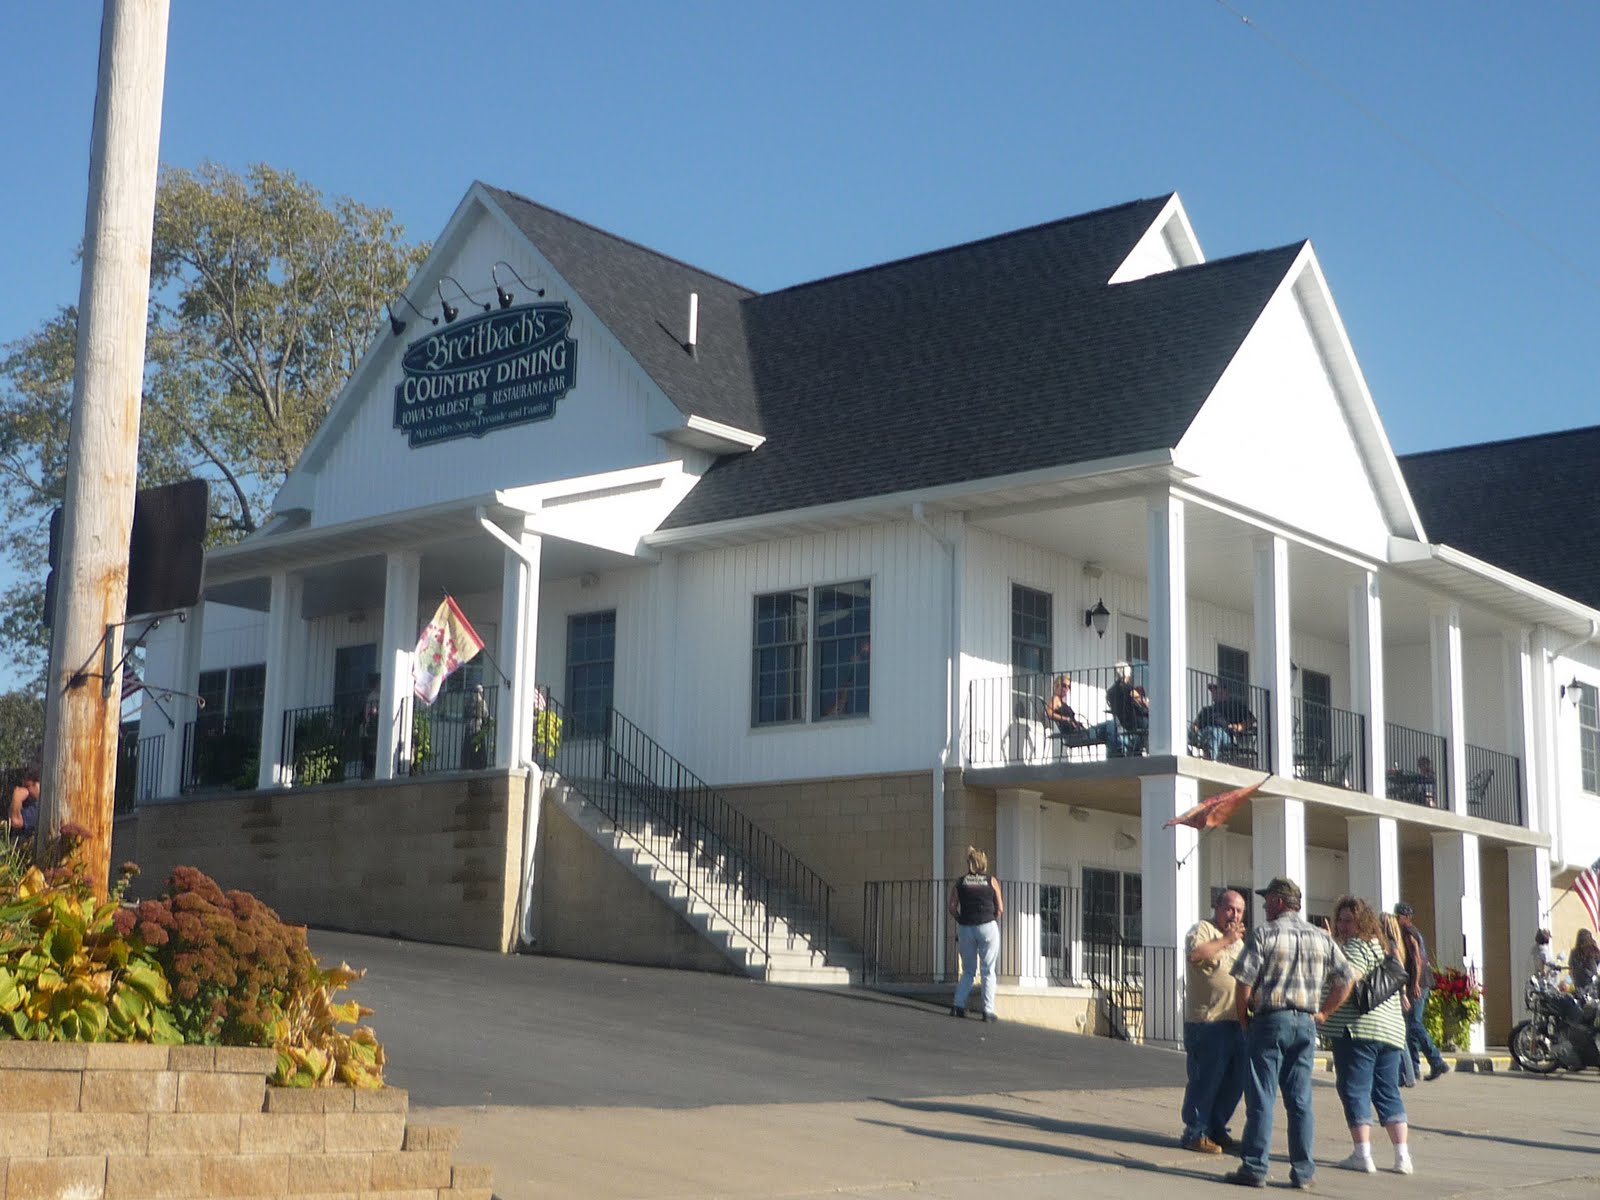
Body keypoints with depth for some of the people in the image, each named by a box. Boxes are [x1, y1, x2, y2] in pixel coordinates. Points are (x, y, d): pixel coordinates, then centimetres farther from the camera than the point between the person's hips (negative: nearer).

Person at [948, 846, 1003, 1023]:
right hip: (988, 927, -2)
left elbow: (952, 907, -1)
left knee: (968, 971, 15)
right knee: (988, 971, 3)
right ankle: (988, 1010, -2)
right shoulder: (991, 881, 1)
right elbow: (1000, 909, 1)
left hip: (966, 928, 2)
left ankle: (958, 1004, 2)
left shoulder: (960, 882, 6)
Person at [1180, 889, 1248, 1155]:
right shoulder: (1203, 929, -4)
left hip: (1235, 1022, 9)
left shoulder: (1238, 940, 23)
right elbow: (1195, 954, -25)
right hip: (1207, 1022, -8)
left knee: (1235, 1081, 11)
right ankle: (1195, 1134, 5)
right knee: (1205, 1080, -4)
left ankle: (1216, 1130, 23)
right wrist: (1227, 939, -19)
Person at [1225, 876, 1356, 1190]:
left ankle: (1254, 1168, 0)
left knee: (1261, 1098, -1)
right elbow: (1347, 978, 10)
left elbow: (1244, 983, -11)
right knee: (1300, 1100, 9)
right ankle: (1303, 1171, 10)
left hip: (1269, 1021, -5)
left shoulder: (1265, 934, -7)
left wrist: (1243, 1018, 2)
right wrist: (1323, 1012, 15)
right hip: (1306, 1023, 5)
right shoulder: (1321, 938, 9)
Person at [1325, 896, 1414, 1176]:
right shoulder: (1383, 947, 21)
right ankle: (1402, 1156, 6)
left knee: (1354, 1090, -3)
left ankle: (1362, 1154, -6)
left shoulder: (1356, 946, -6)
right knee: (1388, 1092, 11)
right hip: (1392, 1028, 8)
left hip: (1357, 1028, -8)